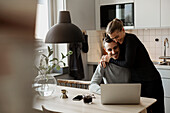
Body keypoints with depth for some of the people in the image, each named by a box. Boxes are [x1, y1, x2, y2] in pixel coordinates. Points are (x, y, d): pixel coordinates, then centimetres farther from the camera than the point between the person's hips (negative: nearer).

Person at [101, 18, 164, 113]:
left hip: (151, 80, -7)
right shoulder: (121, 42, 6)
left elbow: (128, 64, -22)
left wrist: (111, 60, -10)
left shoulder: (131, 39, -18)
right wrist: (105, 59, -1)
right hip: (136, 81, 7)